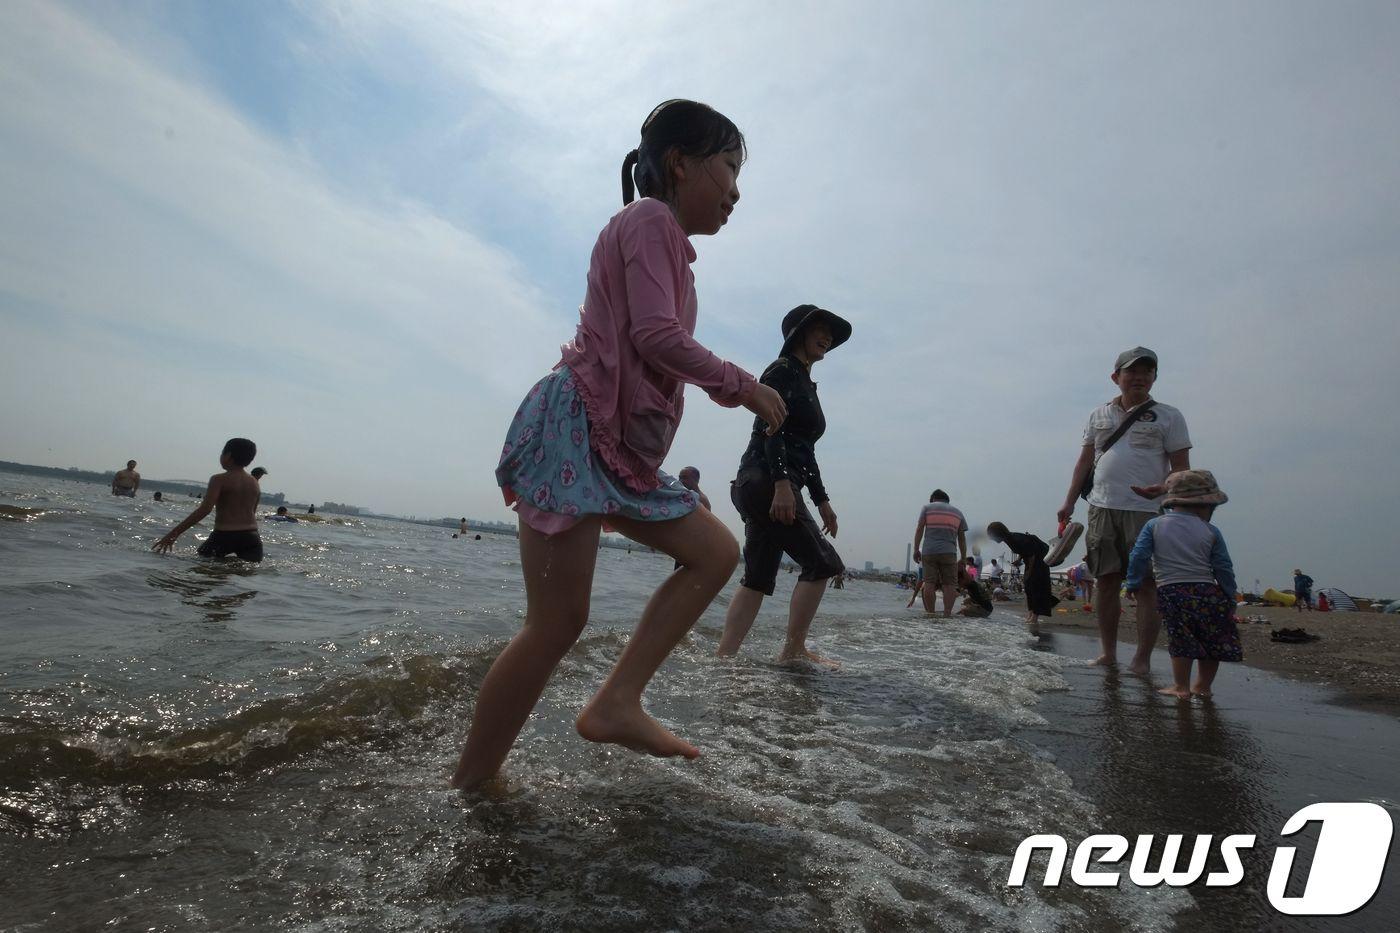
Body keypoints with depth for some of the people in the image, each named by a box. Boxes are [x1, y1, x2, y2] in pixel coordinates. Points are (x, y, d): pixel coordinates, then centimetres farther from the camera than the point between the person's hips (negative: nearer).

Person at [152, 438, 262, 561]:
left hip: (224, 536, -4)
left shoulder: (219, 479, -5)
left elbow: (204, 509, -16)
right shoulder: (254, 483, 10)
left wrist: (173, 534, -15)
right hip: (251, 537, 4)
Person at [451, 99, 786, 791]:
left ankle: (615, 704, 1)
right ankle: (468, 785, 7)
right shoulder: (649, 219, -4)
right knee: (557, 623, -9)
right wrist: (740, 385, -8)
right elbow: (657, 335, -18)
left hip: (615, 448, 10)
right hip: (572, 428, -10)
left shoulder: (663, 239, 25)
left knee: (715, 552, 6)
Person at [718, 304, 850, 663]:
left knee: (758, 577, 6)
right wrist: (782, 482, -26)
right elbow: (769, 427, -15)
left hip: (772, 487, 9)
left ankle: (724, 655, 6)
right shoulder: (783, 370, -2)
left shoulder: (806, 384, 26)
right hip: (765, 480, -9)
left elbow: (805, 449, 27)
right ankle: (793, 650, 0)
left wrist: (821, 500, 25)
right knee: (821, 562, -7)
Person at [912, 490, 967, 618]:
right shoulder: (957, 512, 19)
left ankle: (930, 613, -2)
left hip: (928, 552, -1)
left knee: (929, 583, -1)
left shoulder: (927, 508, 12)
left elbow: (919, 529, 1)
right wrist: (963, 557, 18)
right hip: (949, 552, 1)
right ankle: (947, 613, -7)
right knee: (949, 584, 1)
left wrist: (916, 549, 2)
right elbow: (962, 538, 15)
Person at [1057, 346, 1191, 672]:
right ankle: (1108, 653, 14)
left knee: (1147, 584, -3)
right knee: (1106, 581, 6)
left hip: (1147, 511, -3)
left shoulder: (1168, 417, 6)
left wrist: (1162, 489, -19)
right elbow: (1085, 460, 17)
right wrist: (1069, 501, 10)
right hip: (1103, 508, 3)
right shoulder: (1099, 415, 15)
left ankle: (1142, 658, 4)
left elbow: (1181, 468, 2)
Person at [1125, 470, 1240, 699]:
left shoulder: (1154, 525, 4)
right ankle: (1203, 685, 24)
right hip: (1207, 592, 0)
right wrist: (1230, 598, 13)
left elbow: (1139, 557, -3)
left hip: (1170, 593, 0)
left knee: (1181, 640, 7)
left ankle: (1181, 687, 6)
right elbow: (1223, 568, 4)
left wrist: (1133, 584, 5)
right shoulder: (1211, 531, 3)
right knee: (1212, 642, 16)